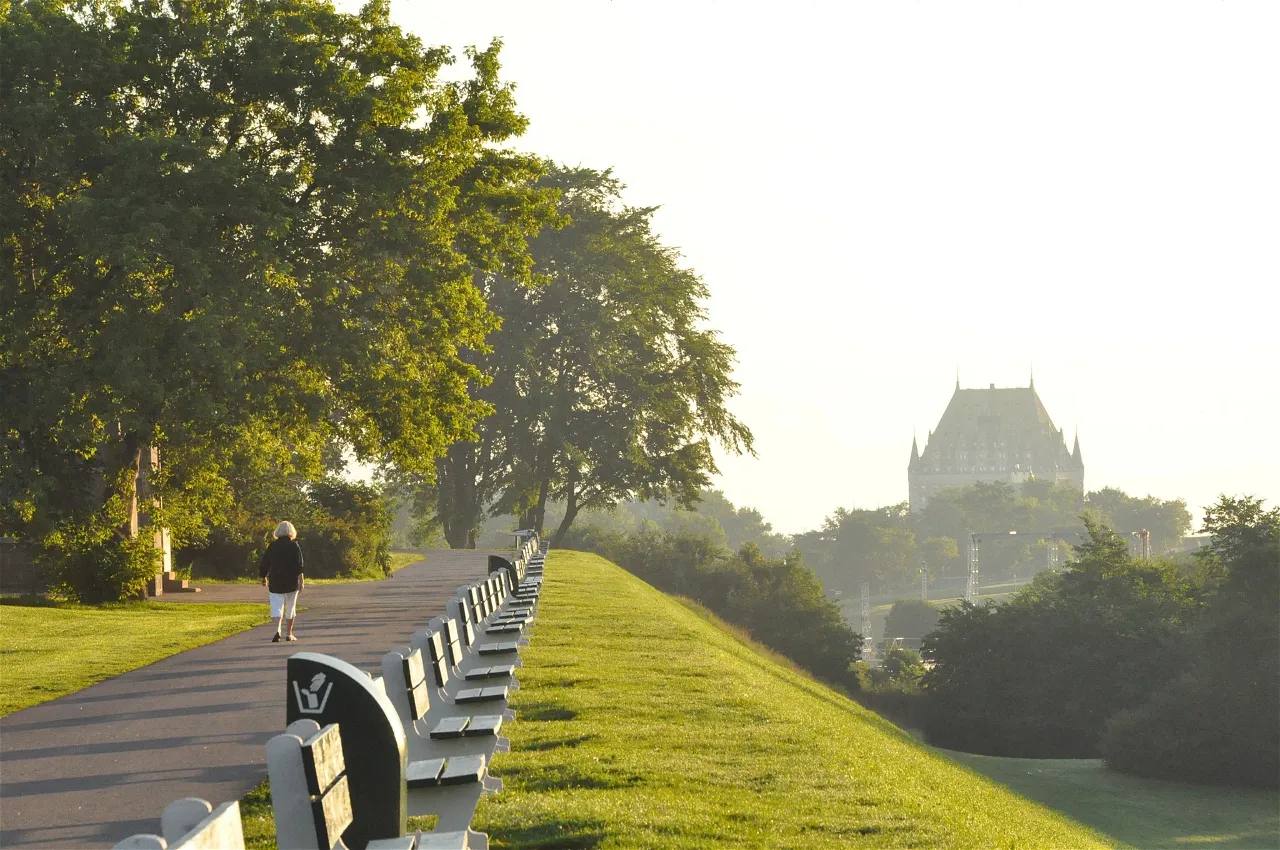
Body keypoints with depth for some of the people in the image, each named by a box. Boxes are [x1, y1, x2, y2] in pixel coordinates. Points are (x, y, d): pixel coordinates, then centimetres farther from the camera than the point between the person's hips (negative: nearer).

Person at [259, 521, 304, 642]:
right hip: (291, 582, 0)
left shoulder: (272, 546, 2)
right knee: (290, 607, 13)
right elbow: (299, 565, -12)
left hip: (275, 582, 0)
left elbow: (263, 564, 6)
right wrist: (300, 581, -12)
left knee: (276, 607, -1)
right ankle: (289, 634, 20)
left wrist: (264, 578, 22)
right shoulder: (294, 546, -4)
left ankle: (277, 629, -26)